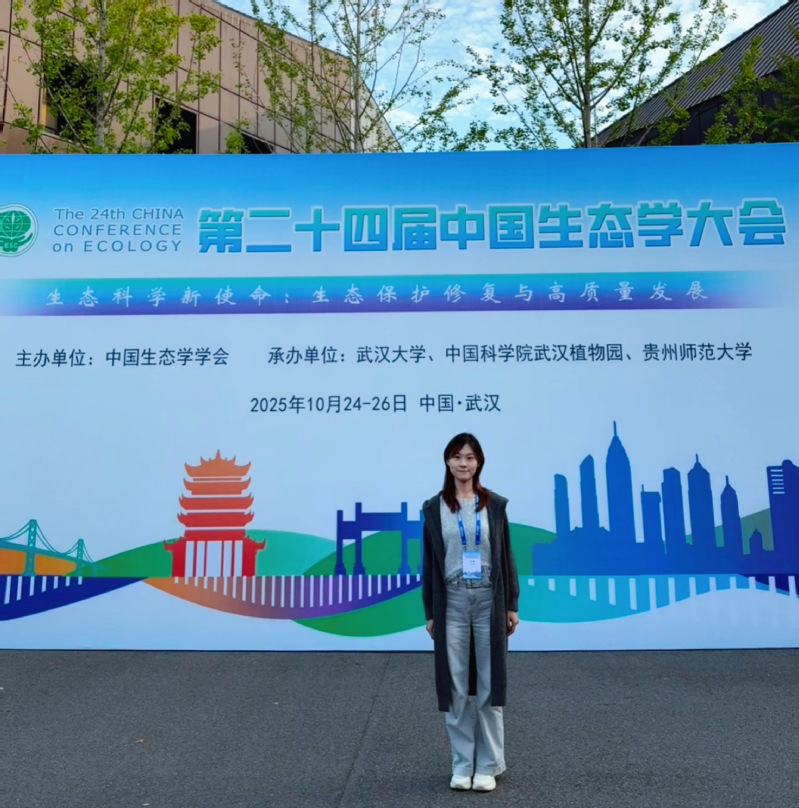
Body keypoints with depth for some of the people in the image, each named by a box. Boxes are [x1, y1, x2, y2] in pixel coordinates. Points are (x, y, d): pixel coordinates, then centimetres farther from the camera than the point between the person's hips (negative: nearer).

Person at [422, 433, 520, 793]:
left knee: (490, 683, 6)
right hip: (452, 601, 0)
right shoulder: (434, 507, 2)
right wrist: (430, 611, 1)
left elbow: (506, 555, 4)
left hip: (489, 600, 0)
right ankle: (462, 764, 20)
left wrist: (512, 604, 1)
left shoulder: (494, 504, 2)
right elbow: (429, 562, 4)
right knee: (455, 686, 6)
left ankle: (488, 765, 19)